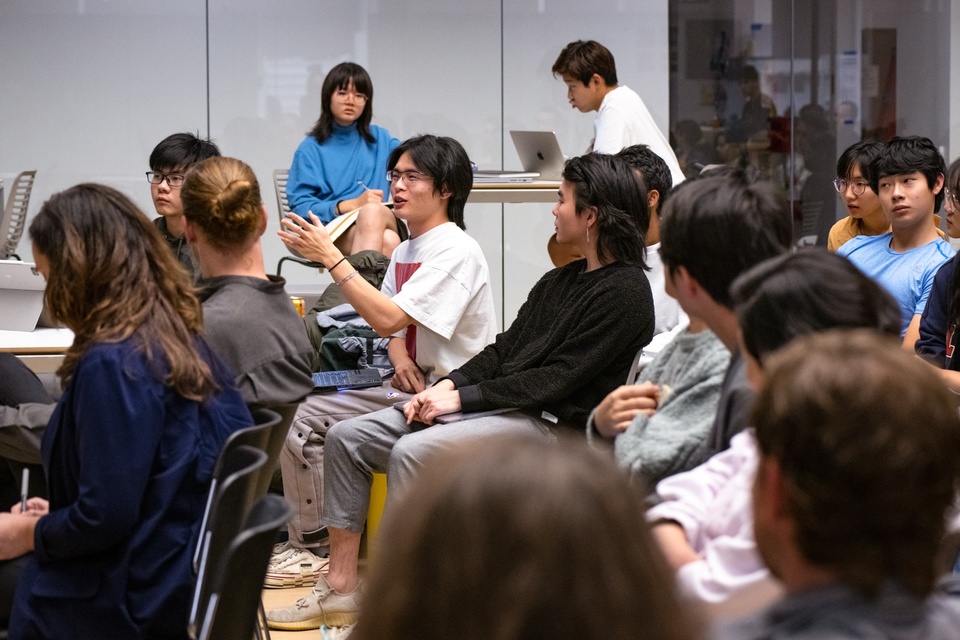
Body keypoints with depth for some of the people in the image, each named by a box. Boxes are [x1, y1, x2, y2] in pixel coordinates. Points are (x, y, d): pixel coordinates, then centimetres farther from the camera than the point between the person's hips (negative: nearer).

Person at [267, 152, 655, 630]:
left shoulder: (624, 292, -11)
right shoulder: (560, 281, 19)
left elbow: (557, 380, -16)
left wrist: (462, 399, -15)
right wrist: (446, 386, -1)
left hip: (550, 423, -9)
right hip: (501, 406, 10)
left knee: (412, 452, -30)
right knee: (347, 438, -1)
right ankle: (340, 587, 0)